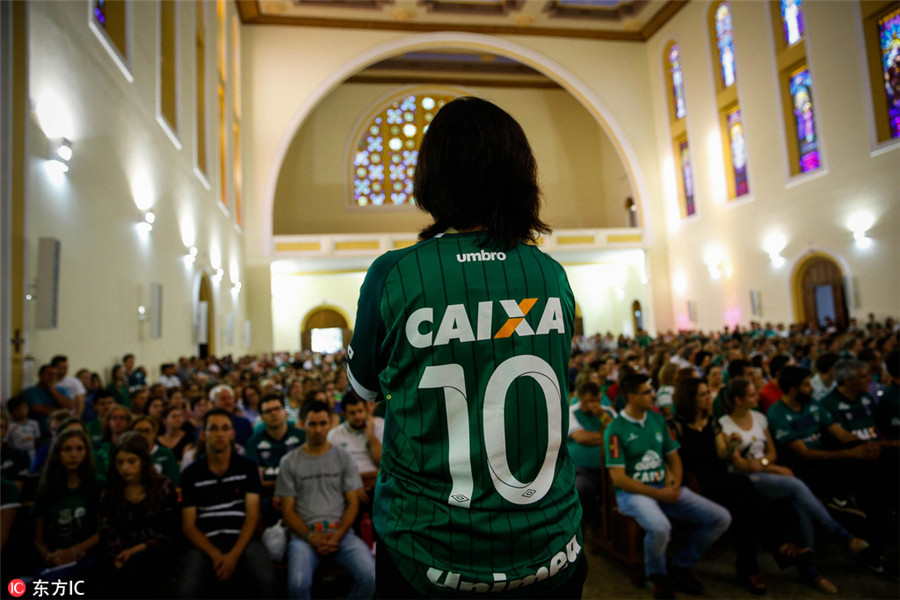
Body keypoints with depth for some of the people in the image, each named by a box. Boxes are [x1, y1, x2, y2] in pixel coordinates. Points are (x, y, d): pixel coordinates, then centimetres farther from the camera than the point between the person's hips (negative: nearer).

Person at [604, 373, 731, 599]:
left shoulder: (658, 419, 9)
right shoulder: (615, 430, -11)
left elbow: (674, 458, 16)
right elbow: (618, 479, -13)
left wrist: (675, 482, -6)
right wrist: (659, 494, -15)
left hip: (664, 487, 7)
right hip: (633, 492, -6)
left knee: (721, 518, -7)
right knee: (660, 528, -36)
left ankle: (681, 566, 13)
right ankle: (658, 576, -1)